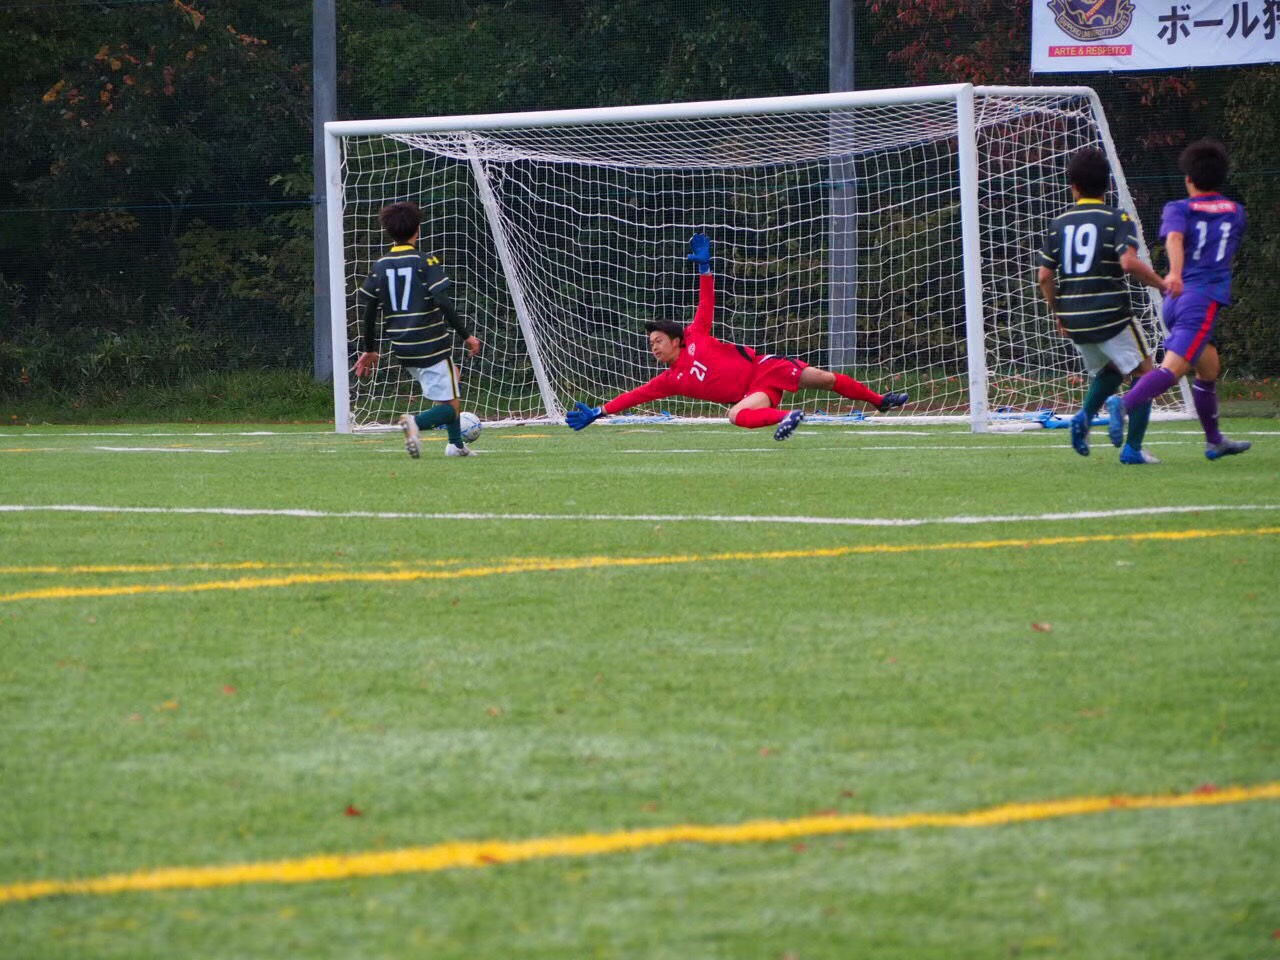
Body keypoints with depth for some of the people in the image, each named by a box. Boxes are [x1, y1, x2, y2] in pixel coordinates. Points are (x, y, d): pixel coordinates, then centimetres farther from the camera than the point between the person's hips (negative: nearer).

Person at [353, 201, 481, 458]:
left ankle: (456, 445, 31)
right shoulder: (426, 262, -9)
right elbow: (444, 304, -17)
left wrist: (369, 349, 16)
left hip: (402, 350, 6)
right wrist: (466, 335, -10)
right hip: (432, 347, -6)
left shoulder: (380, 267, 6)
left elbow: (368, 311, 6)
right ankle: (416, 422, -33)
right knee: (450, 406, -1)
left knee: (452, 376, 31)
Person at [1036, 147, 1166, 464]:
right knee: (1144, 373, 9)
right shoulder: (1117, 220, -6)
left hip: (1074, 318, 5)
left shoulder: (1058, 223, 7)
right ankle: (1132, 448, 0)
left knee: (1106, 372, 26)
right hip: (1111, 315, -5)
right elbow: (1129, 262, -21)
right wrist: (1162, 283, -7)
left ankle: (1085, 415, -2)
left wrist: (1058, 315, 16)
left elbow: (1044, 276, 4)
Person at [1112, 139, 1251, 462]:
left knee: (1209, 368, 20)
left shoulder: (1178, 209, 10)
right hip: (1205, 299, -4)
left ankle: (1214, 441, 28)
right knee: (1173, 367, -18)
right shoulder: (1236, 213, 14)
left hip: (1177, 298, 4)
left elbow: (1175, 236, -14)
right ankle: (1124, 405, -42)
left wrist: (1175, 272, -31)